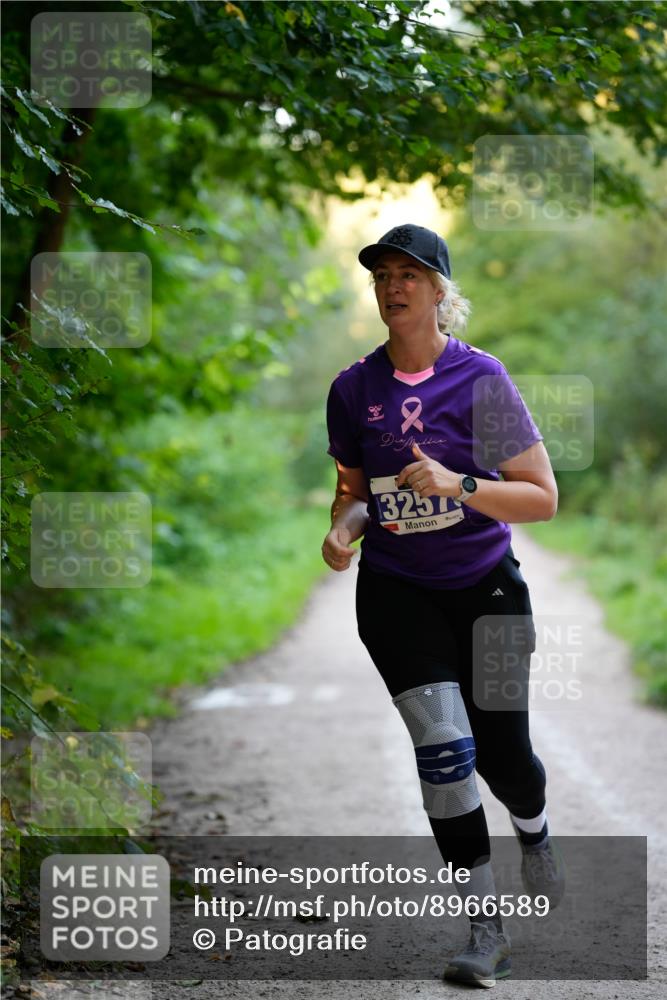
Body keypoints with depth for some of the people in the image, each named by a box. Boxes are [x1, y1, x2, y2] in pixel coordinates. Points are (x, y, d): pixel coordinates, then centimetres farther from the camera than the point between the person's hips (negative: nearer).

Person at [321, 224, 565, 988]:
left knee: (501, 752, 1)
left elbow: (543, 498, -11)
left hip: (485, 587, -1)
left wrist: (460, 486, -26)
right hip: (396, 589, 1)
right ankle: (486, 932, -2)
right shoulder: (353, 388, -1)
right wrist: (343, 528, -9)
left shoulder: (480, 378, -10)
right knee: (443, 745, -14)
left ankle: (534, 830, 41)